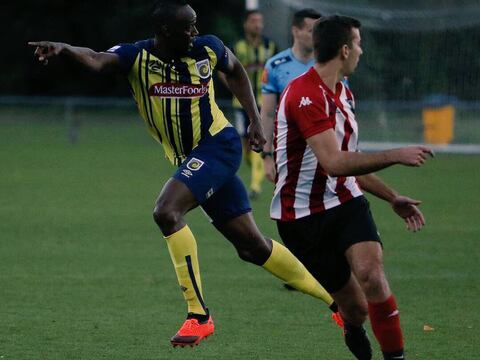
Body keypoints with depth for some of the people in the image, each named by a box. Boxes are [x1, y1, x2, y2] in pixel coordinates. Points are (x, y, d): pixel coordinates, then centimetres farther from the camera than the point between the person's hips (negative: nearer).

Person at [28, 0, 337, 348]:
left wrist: (255, 119, 10)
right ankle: (334, 298, 25)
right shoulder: (137, 56, -7)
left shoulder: (207, 49, -6)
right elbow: (98, 60, -28)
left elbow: (235, 71, 17)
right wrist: (63, 49, -49)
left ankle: (199, 315, -20)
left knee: (167, 211, -26)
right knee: (252, 246, 10)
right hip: (189, 159, 4)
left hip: (218, 144, -4)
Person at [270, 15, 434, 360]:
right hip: (304, 215, -7)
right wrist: (396, 156, -25)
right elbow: (334, 163, -29)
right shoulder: (305, 95, -19)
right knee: (355, 310, -2)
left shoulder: (344, 94, 12)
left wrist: (391, 196, 24)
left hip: (346, 202, 7)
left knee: (371, 275, -24)